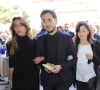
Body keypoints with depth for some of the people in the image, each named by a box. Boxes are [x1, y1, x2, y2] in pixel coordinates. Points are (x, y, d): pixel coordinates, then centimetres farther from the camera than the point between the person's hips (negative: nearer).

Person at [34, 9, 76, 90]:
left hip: (63, 78, -2)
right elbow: (38, 58, 10)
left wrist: (61, 67, -18)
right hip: (47, 78, 3)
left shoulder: (67, 37, -4)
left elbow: (73, 58, -3)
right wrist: (44, 66, -10)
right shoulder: (40, 39, 4)